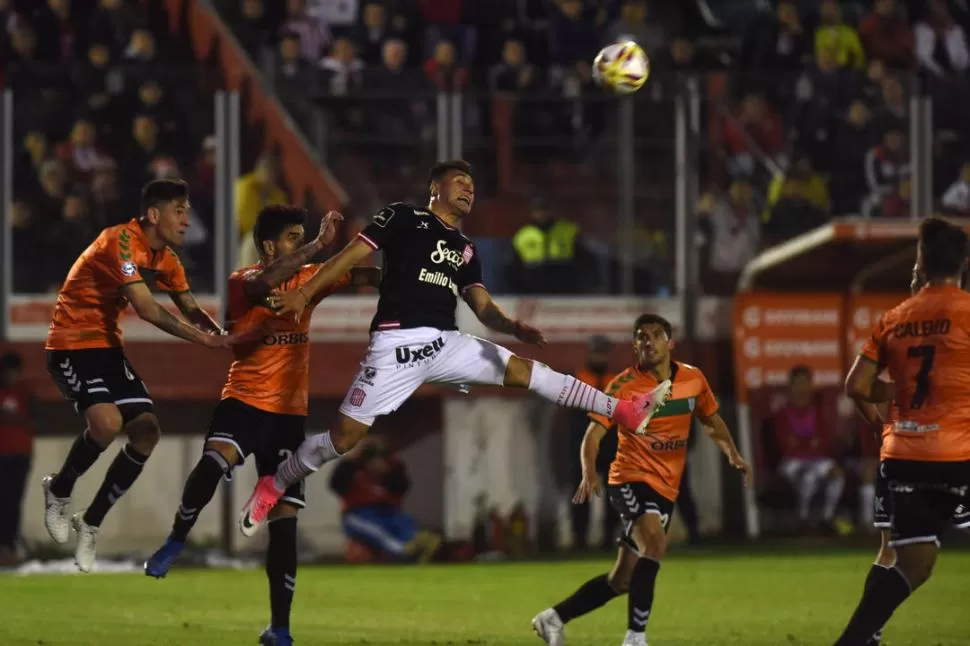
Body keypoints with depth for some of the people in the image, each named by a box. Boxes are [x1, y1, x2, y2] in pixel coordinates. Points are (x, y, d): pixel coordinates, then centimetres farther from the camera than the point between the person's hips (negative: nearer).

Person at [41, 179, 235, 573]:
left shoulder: (165, 258, 7)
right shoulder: (122, 241, -22)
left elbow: (191, 310, 8)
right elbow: (146, 309, -30)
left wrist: (222, 336, -12)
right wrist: (200, 338, -32)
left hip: (108, 348, 9)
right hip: (71, 344, -9)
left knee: (147, 431, -3)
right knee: (107, 422, -29)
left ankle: (90, 524, 10)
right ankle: (59, 491, -1)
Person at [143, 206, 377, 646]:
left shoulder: (308, 279, 8)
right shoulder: (243, 282, -6)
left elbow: (360, 276, 0)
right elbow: (264, 285, -29)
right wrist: (318, 245, -34)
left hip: (290, 413, 4)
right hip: (244, 400, -4)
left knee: (285, 520, 2)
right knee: (215, 461, -36)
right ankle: (177, 539, -12)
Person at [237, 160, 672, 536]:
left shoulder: (466, 251, 22)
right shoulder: (404, 218, 4)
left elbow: (482, 306, 14)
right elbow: (353, 254, -1)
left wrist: (513, 327, -8)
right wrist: (304, 294, -11)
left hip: (445, 344, 5)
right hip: (398, 343, -5)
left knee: (525, 370, -2)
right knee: (345, 436, -9)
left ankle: (623, 411, 0)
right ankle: (272, 487, 10)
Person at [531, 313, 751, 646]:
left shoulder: (693, 379, 3)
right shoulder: (624, 386, -11)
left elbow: (712, 420, 20)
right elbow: (594, 433, -14)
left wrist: (733, 453, 3)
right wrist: (589, 473, -32)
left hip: (665, 489, 6)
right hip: (631, 479, -5)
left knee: (622, 580, 7)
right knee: (655, 541, -33)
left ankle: (554, 618, 25)